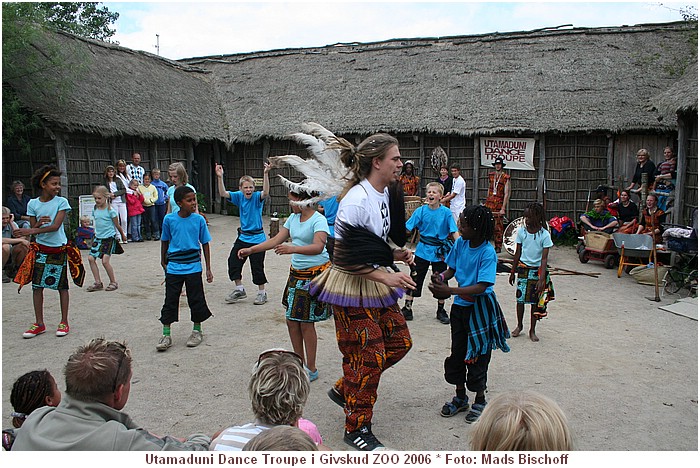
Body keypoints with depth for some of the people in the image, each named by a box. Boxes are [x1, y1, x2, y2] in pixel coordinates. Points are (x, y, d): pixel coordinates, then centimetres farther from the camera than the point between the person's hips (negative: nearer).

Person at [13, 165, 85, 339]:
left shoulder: (61, 202, -7)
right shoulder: (33, 203, 0)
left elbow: (56, 226, -17)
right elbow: (33, 228, 1)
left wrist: (32, 231, -26)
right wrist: (39, 224, -21)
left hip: (59, 249, -2)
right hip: (40, 249, 3)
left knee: (62, 286, 4)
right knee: (37, 285, 3)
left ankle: (64, 322, 15)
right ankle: (39, 324, 14)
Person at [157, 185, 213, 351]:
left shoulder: (199, 219, -5)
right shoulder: (169, 219, -5)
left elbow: (205, 244, 2)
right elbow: (165, 241, 10)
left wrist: (208, 269, 2)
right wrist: (163, 261, 18)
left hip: (193, 267, 0)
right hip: (173, 267, 0)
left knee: (196, 300, 7)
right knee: (170, 300, 4)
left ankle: (197, 330, 26)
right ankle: (166, 335, 14)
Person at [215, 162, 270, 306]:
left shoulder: (257, 197, -12)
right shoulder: (239, 196, 0)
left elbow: (265, 192, -33)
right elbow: (223, 194, -11)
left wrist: (265, 174, -44)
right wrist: (220, 177, -24)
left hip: (257, 238, -5)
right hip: (243, 237, 5)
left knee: (257, 266, 1)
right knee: (233, 261, 6)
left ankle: (262, 293, 20)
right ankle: (239, 289, 24)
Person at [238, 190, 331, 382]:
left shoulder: (318, 220, -17)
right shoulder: (293, 217, 8)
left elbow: (318, 246, -32)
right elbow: (276, 240, 10)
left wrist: (292, 248, -47)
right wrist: (250, 250, 2)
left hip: (315, 274, -8)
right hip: (296, 273, 8)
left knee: (306, 323, -2)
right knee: (291, 320, 11)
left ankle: (311, 369, 13)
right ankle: (300, 363, 27)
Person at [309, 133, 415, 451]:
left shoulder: (387, 193, 5)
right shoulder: (356, 201, -23)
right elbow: (347, 256, -23)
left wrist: (397, 254, 1)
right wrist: (387, 277, -24)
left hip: (376, 280, 9)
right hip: (352, 286, -9)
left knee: (399, 342, 14)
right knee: (369, 355, -1)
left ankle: (344, 389, 29)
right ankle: (357, 429, 21)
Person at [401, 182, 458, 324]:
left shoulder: (446, 212, -7)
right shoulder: (421, 211, -5)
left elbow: (454, 232, -9)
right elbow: (407, 228, -5)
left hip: (440, 252, 0)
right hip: (423, 250, 1)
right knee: (415, 279, 5)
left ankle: (441, 311, 26)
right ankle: (407, 308, 16)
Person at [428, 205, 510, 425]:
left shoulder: (487, 252, -21)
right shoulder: (460, 243, -3)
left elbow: (481, 287, -27)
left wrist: (449, 290, -34)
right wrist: (441, 277, -15)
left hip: (480, 308, -6)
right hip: (460, 306, 6)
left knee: (478, 354, 6)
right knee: (457, 351, 14)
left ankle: (480, 400, 26)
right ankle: (460, 397, 32)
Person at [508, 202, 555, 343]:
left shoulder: (544, 235, -12)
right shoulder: (521, 231, -3)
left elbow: (544, 258, -14)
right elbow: (518, 253, 6)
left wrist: (542, 279, -22)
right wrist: (513, 272, 9)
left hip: (537, 270, -2)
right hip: (523, 268, 2)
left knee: (535, 301, 5)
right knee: (520, 298, 3)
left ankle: (532, 330, 19)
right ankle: (519, 325, 24)